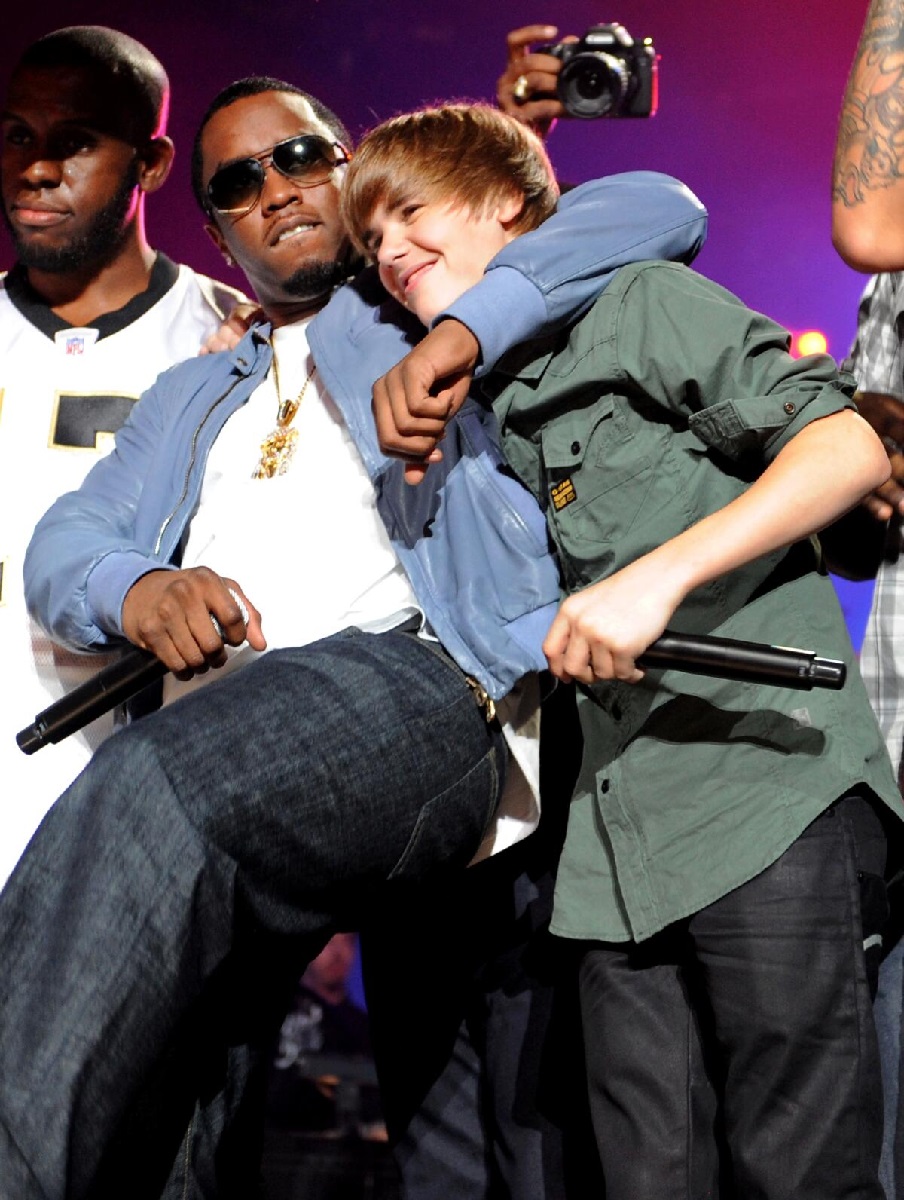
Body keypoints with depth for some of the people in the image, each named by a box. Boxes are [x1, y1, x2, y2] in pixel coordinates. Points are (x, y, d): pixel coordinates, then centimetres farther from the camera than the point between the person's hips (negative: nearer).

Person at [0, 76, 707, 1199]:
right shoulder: (191, 399, 38)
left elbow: (659, 210, 9)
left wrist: (465, 328, -7)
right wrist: (138, 592, -4)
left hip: (415, 678, -5)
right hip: (204, 742, 5)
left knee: (146, 793, -36)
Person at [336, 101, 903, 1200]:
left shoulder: (642, 303, 3)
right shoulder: (486, 414, 24)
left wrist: (659, 576, -17)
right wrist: (426, 464, 15)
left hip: (764, 789, -7)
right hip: (620, 840, 7)